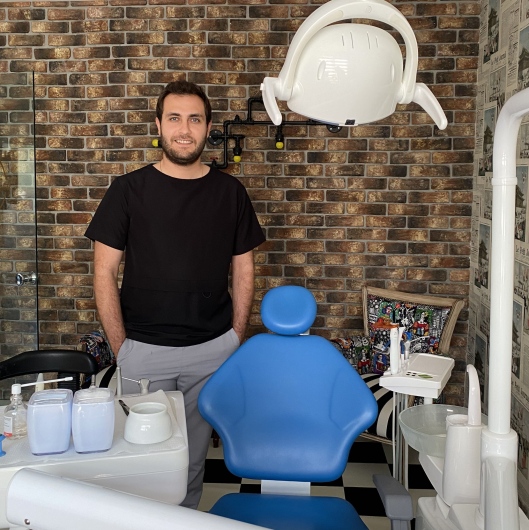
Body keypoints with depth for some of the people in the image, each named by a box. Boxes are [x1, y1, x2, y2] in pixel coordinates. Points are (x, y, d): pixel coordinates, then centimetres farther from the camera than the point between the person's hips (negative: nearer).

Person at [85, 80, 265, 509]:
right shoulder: (129, 190, -2)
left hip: (213, 348, 1)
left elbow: (243, 270, 7)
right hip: (144, 348, -1)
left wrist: (236, 339, 2)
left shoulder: (230, 191, 3)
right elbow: (105, 272, -2)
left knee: (194, 453, 12)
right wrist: (120, 345, -7)